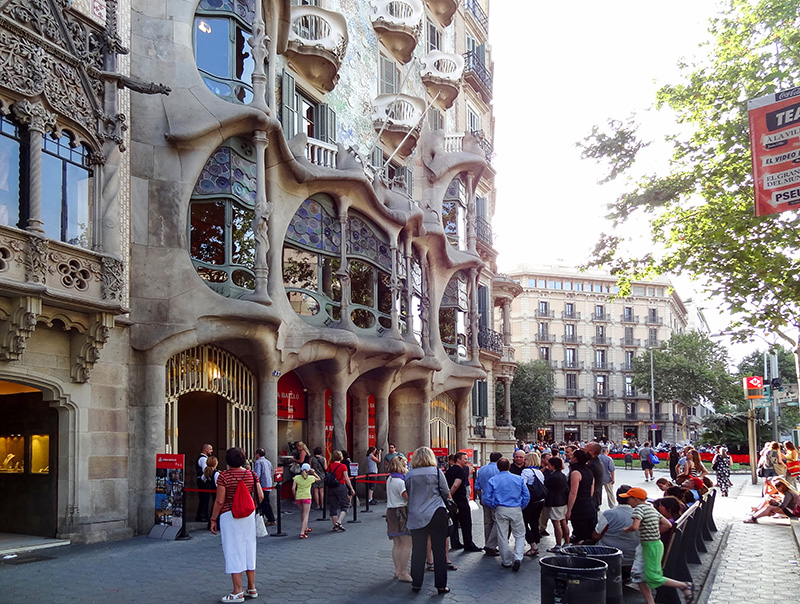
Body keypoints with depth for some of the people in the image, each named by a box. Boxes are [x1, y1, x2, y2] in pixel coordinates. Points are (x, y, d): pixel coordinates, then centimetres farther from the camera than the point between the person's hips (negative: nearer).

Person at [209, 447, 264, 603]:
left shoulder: (224, 476, -11)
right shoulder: (251, 475, 1)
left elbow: (220, 501, -12)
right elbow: (260, 496, 1)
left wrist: (213, 520, -2)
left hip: (229, 516, -5)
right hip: (249, 516, 5)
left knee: (233, 551, 1)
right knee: (249, 550, 14)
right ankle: (252, 589, 21)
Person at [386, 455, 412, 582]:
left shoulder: (390, 479, 14)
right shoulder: (399, 481, -16)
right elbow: (408, 496, -19)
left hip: (391, 512, 10)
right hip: (401, 512, -10)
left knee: (397, 544, 13)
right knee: (407, 544, -7)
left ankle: (398, 570, 18)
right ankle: (403, 573, -7)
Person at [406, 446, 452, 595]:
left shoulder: (410, 475, 0)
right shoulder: (436, 472, -4)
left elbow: (408, 495, 11)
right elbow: (446, 493, 2)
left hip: (416, 517, 2)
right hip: (437, 514, -2)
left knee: (418, 552, 8)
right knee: (439, 550, 4)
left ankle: (416, 584, 14)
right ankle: (441, 585, 7)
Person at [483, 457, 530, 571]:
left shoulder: (493, 480, -2)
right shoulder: (519, 479, 0)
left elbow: (488, 498, -2)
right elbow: (526, 496, 2)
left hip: (501, 510, 0)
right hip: (516, 510, 0)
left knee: (503, 537, 10)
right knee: (520, 535, 9)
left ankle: (506, 561, 17)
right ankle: (518, 558, -9)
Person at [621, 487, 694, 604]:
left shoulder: (639, 509, -15)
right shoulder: (651, 508, 12)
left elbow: (635, 526, -31)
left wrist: (625, 530, -11)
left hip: (651, 546, -10)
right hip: (656, 543, 10)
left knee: (652, 578, -6)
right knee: (639, 577, 9)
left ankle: (684, 586, 2)